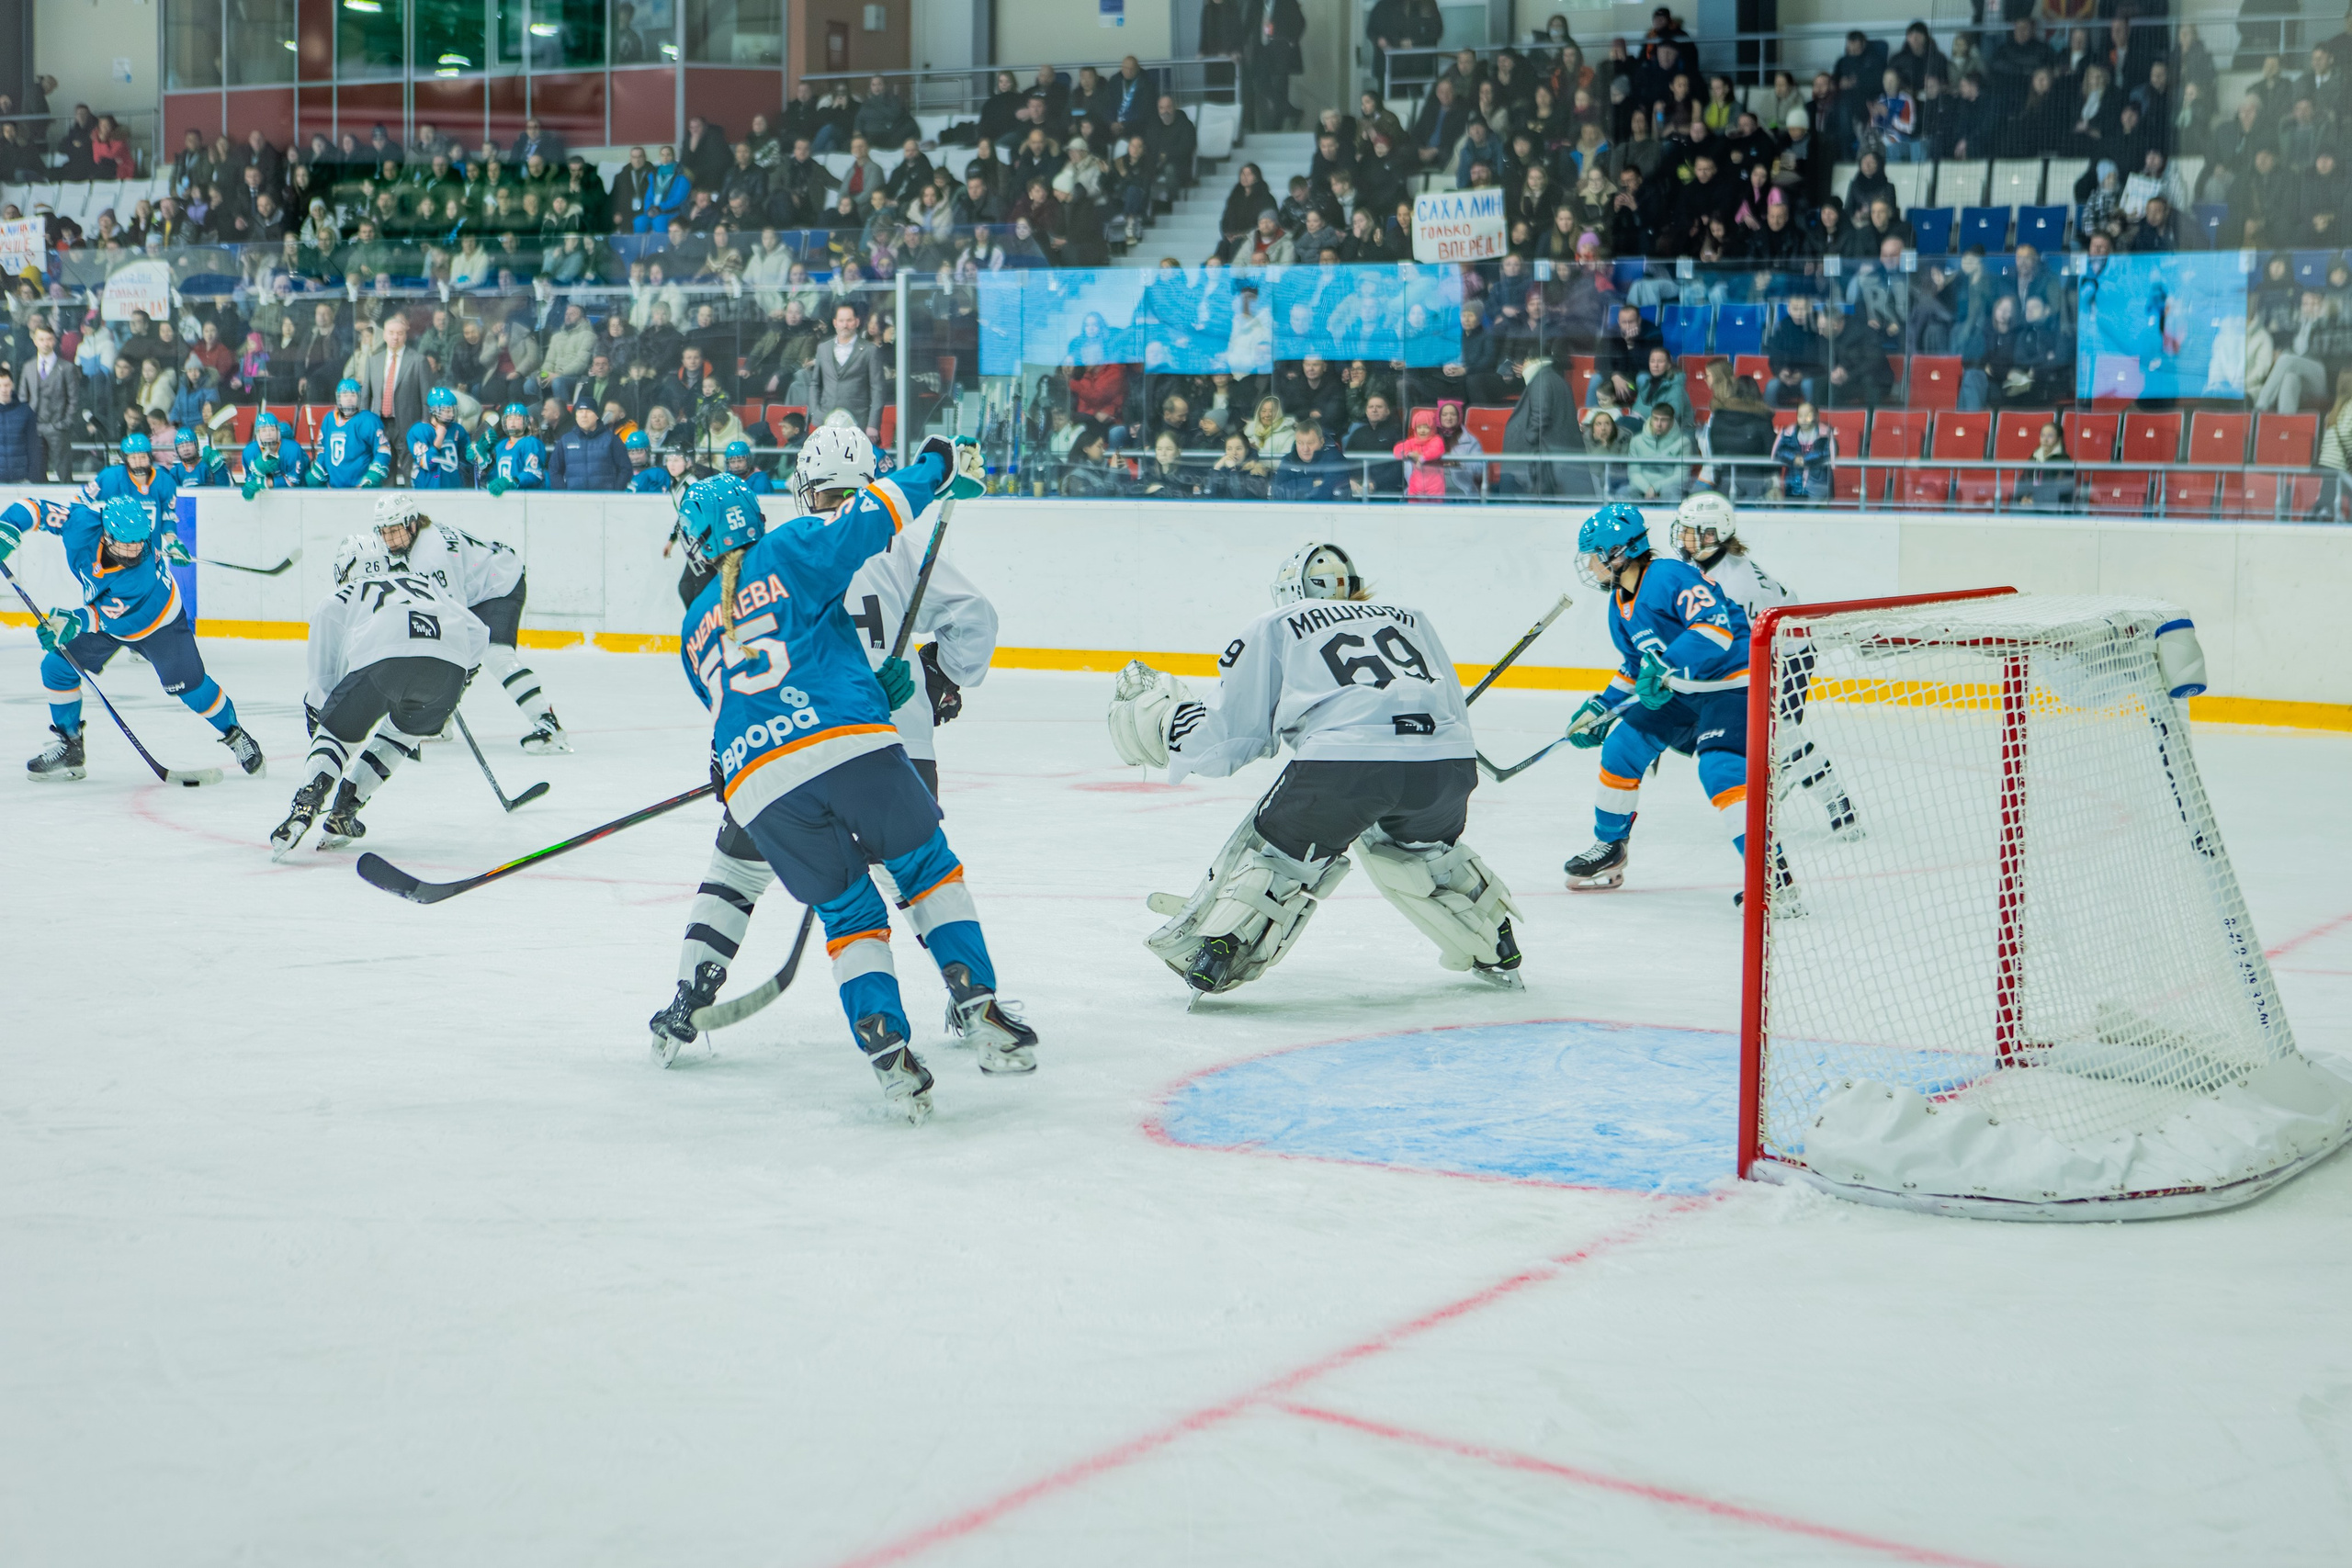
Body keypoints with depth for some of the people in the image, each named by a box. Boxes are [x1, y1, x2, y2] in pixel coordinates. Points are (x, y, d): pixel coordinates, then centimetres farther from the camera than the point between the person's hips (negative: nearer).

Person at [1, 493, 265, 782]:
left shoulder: (143, 573, -42)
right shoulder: (82, 523, -34)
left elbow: (109, 614, -33)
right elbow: (35, 508, -22)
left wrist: (75, 623, -46)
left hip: (155, 619, -5)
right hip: (103, 609, 5)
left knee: (189, 686, -6)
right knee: (56, 666, -5)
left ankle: (235, 735, 20)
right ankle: (69, 749, 11)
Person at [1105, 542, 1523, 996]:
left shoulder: (1273, 627, 21)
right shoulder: (1411, 618, 32)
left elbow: (1233, 731, 19)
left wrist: (1160, 721, 35)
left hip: (1346, 759, -4)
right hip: (1448, 761, 4)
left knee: (1279, 848, 19)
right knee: (1422, 845, 34)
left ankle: (1210, 957, 9)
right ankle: (1499, 952, 39)